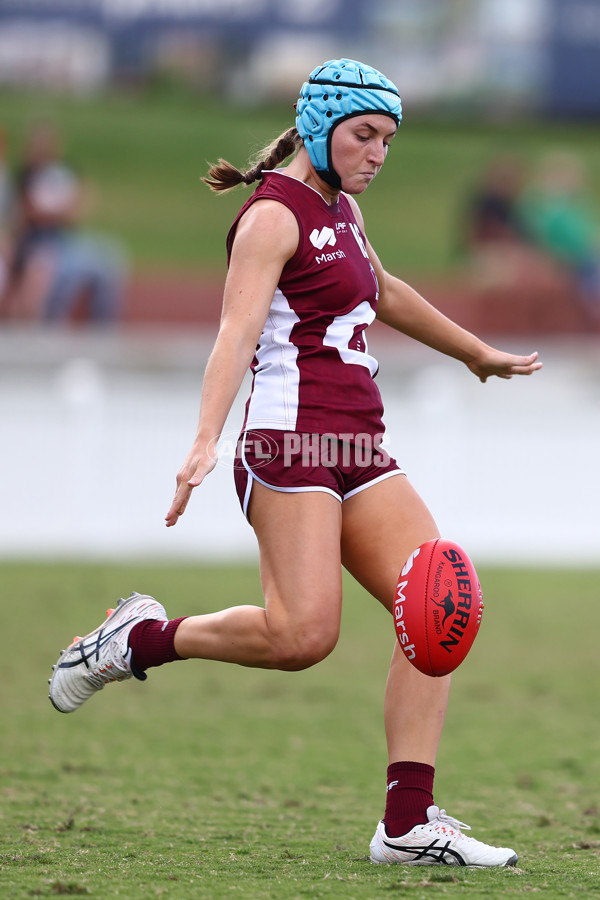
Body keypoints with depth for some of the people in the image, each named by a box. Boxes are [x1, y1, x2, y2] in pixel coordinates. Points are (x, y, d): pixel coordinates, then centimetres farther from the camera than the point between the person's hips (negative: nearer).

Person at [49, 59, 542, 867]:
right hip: (294, 442, -9)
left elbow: (384, 294, 39)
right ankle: (142, 638, 1)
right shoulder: (275, 216, -7)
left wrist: (479, 354, 51)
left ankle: (409, 824, -11)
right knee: (303, 633, -23)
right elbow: (237, 331, -20)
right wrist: (206, 441, -34)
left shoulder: (341, 209, 20)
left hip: (359, 451, 9)